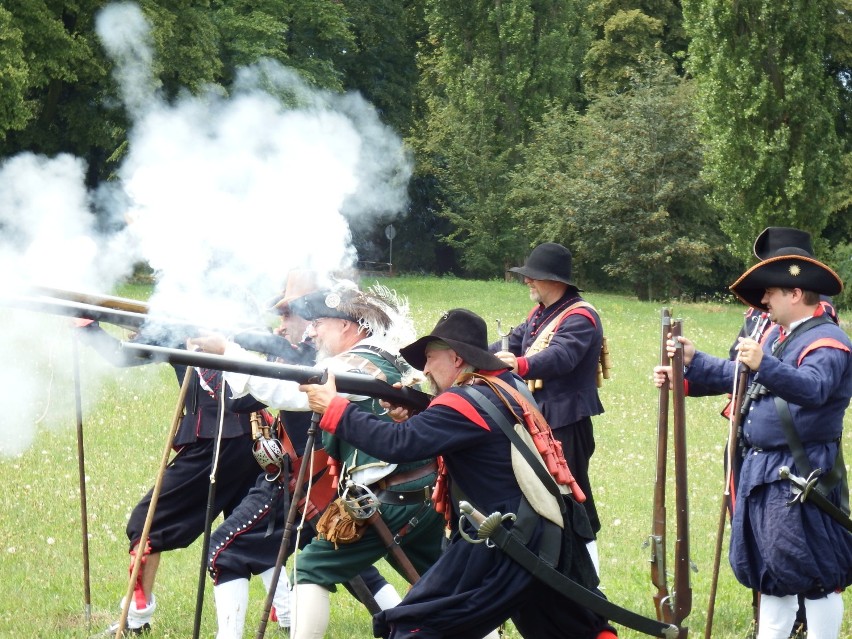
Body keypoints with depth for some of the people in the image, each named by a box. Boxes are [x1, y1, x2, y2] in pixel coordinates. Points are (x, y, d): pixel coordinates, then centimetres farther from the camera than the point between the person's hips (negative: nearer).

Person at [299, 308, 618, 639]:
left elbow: (397, 444, -21)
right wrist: (410, 418, 5)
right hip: (553, 536, 8)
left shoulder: (466, 403, -13)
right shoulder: (511, 388, 11)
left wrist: (335, 409, -13)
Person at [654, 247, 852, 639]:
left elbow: (813, 387, -34)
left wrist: (764, 365, -48)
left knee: (813, 575, -4)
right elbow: (737, 375, 26)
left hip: (800, 474, -9)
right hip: (761, 469, 10)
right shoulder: (777, 335, 14)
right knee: (769, 567, 17)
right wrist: (692, 363, 20)